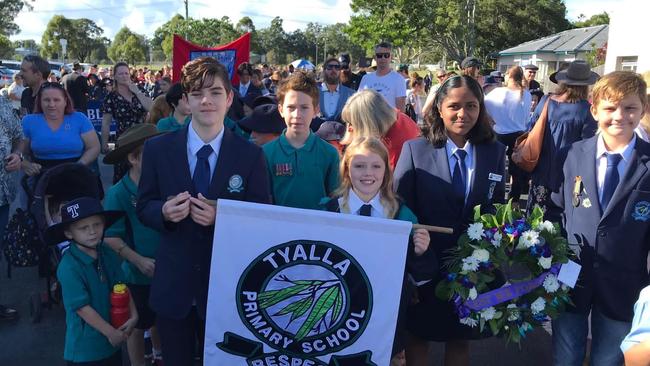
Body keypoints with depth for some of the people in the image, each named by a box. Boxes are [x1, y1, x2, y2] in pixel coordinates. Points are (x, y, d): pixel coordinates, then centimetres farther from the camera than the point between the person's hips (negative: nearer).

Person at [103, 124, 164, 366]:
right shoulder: (118, 193, -19)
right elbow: (111, 237, -17)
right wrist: (139, 260, -22)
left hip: (166, 270, 4)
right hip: (138, 274, -4)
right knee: (138, 325, 16)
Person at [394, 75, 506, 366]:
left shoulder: (495, 152, 1)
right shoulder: (415, 149, -8)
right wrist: (414, 260, -12)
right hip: (425, 265, -2)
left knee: (459, 340, 19)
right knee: (418, 338, 15)